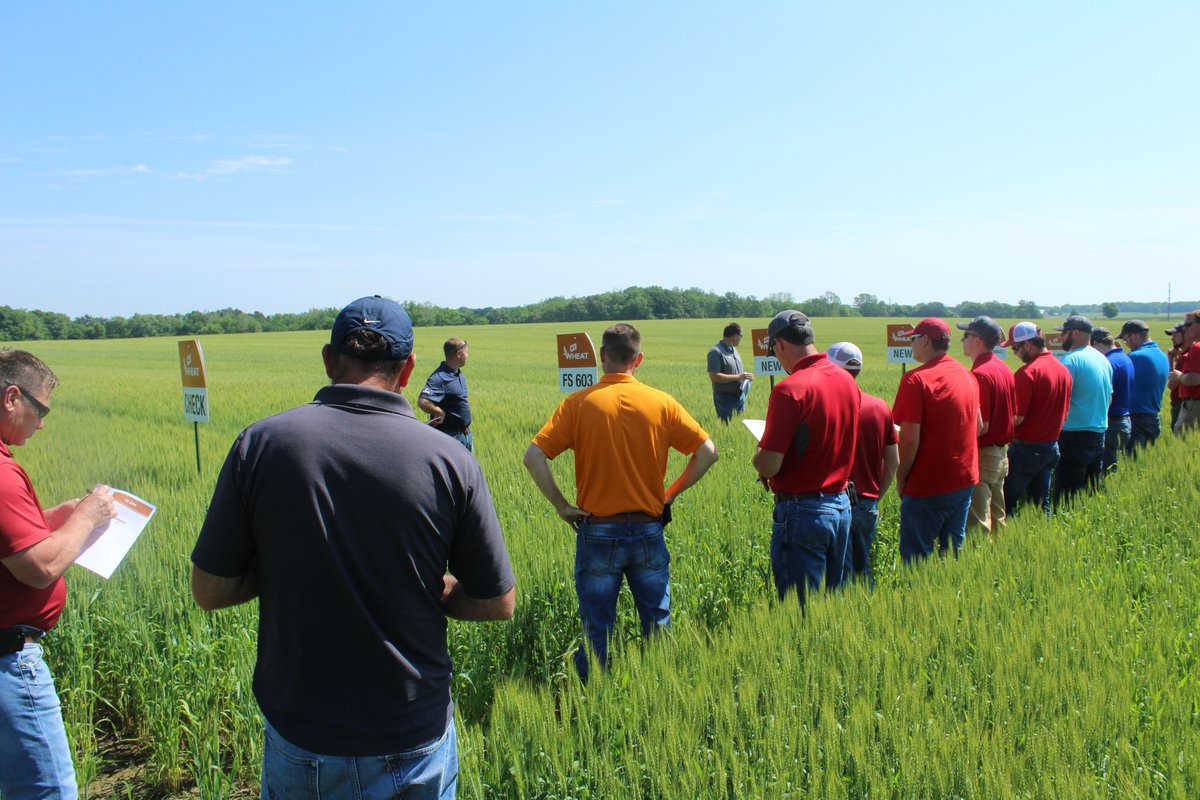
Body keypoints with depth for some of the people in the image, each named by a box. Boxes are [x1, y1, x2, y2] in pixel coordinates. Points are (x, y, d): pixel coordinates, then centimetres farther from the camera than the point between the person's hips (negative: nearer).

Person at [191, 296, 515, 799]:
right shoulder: (449, 460, -15)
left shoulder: (260, 444, -13)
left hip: (302, 742, 0)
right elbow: (497, 603, -8)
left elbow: (210, 592, -6)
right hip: (417, 740, 0)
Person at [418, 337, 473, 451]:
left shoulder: (460, 375, 9)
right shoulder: (440, 377, -22)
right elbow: (422, 402, -34)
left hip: (465, 434, 9)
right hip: (450, 436, -9)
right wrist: (441, 414, -19)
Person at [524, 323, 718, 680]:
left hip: (597, 532, -1)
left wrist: (562, 505, -6)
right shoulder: (661, 403, -3)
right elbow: (707, 452, -2)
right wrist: (671, 494, 5)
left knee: (596, 633, 10)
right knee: (658, 627, 16)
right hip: (649, 530, 2)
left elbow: (534, 456, -13)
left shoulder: (579, 403, -7)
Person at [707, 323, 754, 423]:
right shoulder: (716, 352, -14)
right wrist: (738, 377, -21)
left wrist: (745, 376, 4)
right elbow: (714, 376, -22)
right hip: (725, 399, -8)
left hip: (740, 396, 8)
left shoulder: (733, 350, 14)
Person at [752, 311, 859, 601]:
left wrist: (759, 459, 2)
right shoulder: (847, 380, 4)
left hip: (802, 510, -8)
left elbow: (769, 466, -20)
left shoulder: (790, 389, -19)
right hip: (842, 503, 8)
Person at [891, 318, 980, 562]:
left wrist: (901, 478, -9)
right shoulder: (968, 376, 6)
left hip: (927, 487, -7)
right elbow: (979, 427, 16)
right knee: (954, 551, 18)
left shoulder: (916, 379, -18)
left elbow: (910, 438, -21)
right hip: (965, 480, 8)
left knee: (914, 556, 3)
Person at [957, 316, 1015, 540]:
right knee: (997, 519, 18)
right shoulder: (1004, 369, 8)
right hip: (1001, 455, 9)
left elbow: (981, 427, -22)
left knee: (977, 524, -2)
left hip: (982, 456, -9)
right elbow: (1011, 415, 14)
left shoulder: (980, 374, -20)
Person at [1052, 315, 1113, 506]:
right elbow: (1109, 398, 21)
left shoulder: (1071, 360, -15)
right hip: (1099, 433, 9)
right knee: (1093, 490, 16)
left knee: (1066, 496, -4)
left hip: (1074, 435, -9)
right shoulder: (1103, 360, 12)